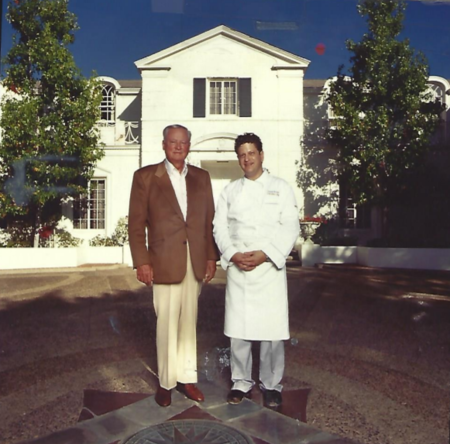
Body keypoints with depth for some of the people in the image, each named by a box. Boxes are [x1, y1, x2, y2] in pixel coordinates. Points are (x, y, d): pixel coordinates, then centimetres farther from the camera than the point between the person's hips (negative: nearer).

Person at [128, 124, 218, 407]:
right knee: (167, 323, 3)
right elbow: (136, 223, -2)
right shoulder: (145, 176, 1)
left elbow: (209, 220, 11)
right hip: (165, 262, -3)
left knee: (189, 322, 11)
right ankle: (166, 382, 19)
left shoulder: (201, 177, 11)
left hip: (196, 262, 3)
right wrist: (142, 261, -8)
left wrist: (211, 256, 6)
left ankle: (187, 377, 25)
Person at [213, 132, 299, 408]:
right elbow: (220, 227, 6)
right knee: (238, 328, 5)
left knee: (272, 329, 0)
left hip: (270, 266, -2)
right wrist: (233, 255, -11)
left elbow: (290, 228, -3)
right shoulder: (230, 191, 13)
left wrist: (265, 254, -15)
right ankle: (242, 383, 22)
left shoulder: (281, 188, 5)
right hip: (237, 268, 2)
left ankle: (272, 385, 18)